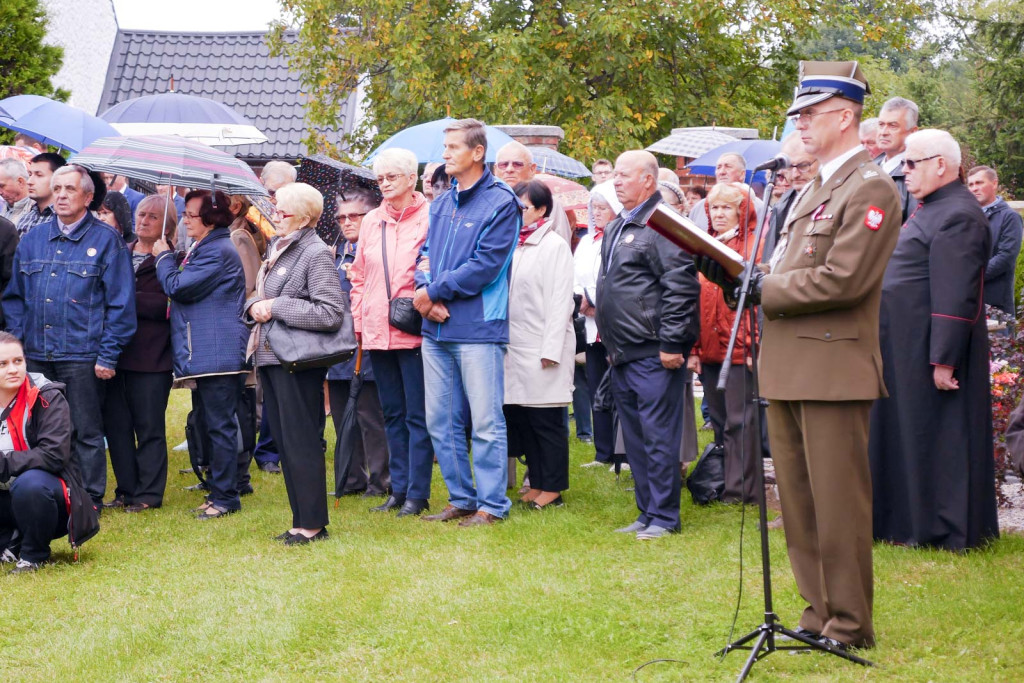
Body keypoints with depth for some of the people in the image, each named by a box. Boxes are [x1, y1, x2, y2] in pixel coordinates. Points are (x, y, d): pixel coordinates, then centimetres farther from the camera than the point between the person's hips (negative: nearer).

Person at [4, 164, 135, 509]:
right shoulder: (32, 239, 13)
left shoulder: (106, 240, -1)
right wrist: (17, 340, 4)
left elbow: (121, 303, -4)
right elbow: (14, 295, 16)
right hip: (35, 356, 4)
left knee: (85, 433, 2)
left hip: (81, 356, -4)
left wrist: (108, 355, -9)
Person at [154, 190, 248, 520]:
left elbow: (178, 286, -18)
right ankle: (218, 490, 21)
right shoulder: (200, 249, 20)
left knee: (219, 425, -7)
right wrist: (168, 257, 16)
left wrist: (164, 257, -1)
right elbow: (179, 288, 31)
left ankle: (225, 496, -4)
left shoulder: (218, 251, -14)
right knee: (207, 425, 14)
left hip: (217, 354, -11)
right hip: (202, 355, 11)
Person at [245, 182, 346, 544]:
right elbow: (261, 296, 25)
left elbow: (331, 313, -20)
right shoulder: (277, 249, 14)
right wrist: (255, 306, 1)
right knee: (285, 444, 13)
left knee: (301, 445, -4)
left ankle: (313, 524, 4)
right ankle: (301, 521, 21)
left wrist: (277, 307, -17)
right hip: (270, 358, 9)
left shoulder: (316, 254, -12)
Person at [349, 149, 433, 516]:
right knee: (393, 414, 13)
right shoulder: (372, 222, 13)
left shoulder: (429, 218, -5)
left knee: (417, 415, -2)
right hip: (377, 332, 6)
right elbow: (359, 275, 18)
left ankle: (417, 493, 4)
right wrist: (359, 320, 12)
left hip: (413, 331, -6)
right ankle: (399, 488, 20)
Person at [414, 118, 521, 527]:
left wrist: (433, 291, -11)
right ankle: (461, 498, 22)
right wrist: (424, 288, -7)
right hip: (436, 329, 7)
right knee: (440, 423, 11)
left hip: (478, 328, -7)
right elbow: (427, 256, 15)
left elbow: (485, 266, -14)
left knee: (486, 423, -2)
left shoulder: (500, 202, -6)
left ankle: (492, 505, 5)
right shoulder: (441, 204, 16)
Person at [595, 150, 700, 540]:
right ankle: (647, 514, 21)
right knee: (635, 438, 13)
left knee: (658, 435, -4)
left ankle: (664, 516, 3)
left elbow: (681, 286, -18)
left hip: (653, 354, -10)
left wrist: (671, 343, -20)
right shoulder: (617, 228, 18)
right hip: (623, 354, 10)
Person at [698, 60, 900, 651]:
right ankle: (820, 613, 24)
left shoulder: (870, 188, -11)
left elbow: (841, 279, -21)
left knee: (838, 505, -2)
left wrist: (764, 288, -12)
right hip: (790, 371, 10)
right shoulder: (817, 188, 19)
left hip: (834, 369, -10)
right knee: (800, 506, 14)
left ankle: (849, 626, 7)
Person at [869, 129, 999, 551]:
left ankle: (944, 531, 8)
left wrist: (944, 359, -25)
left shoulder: (957, 216, -18)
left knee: (934, 436, -1)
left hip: (929, 352, -10)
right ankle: (909, 521, 23)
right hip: (907, 349, 10)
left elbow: (956, 296, -23)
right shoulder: (931, 209, 15)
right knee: (909, 433, 14)